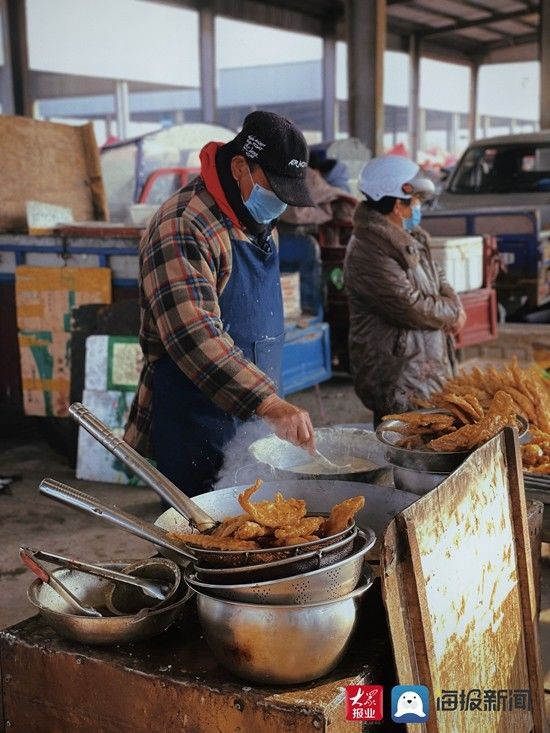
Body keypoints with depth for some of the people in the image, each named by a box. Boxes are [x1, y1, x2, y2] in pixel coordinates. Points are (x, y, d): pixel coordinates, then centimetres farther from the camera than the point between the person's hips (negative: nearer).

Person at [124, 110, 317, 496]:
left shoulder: (259, 223, 11)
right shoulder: (184, 227, -20)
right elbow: (193, 336, -31)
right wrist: (268, 402, -38)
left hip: (254, 420, 9)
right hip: (198, 429, -9)